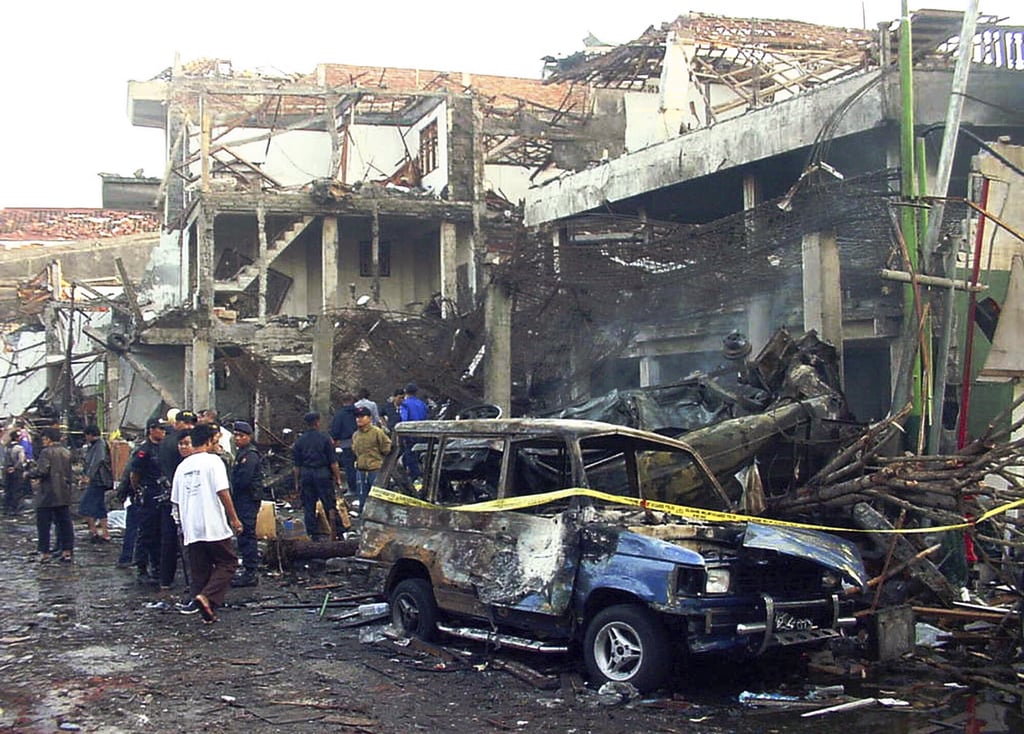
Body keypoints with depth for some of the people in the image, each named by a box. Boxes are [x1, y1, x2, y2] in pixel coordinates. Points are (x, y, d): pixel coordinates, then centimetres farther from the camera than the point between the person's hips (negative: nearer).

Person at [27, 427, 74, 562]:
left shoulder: (46, 452, -12)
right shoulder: (66, 452, 10)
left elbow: (42, 471, -20)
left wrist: (29, 472, -4)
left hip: (47, 495, -6)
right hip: (64, 494, 6)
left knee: (43, 523, 2)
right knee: (64, 523, 8)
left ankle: (44, 551, 2)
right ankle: (67, 550, 6)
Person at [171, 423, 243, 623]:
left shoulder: (182, 466, 13)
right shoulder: (213, 460, -6)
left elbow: (176, 500, 16)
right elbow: (222, 492, -13)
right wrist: (234, 518, -8)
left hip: (191, 529, 6)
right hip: (214, 526, -6)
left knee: (199, 570, 10)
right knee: (227, 562, 5)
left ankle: (207, 612, 10)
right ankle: (207, 596, -14)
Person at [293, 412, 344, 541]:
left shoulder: (299, 441, 3)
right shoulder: (324, 439, -4)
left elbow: (297, 465, 5)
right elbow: (333, 462, -6)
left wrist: (297, 482, 10)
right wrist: (338, 478, 0)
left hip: (305, 476, 2)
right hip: (323, 474, -2)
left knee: (308, 506, 7)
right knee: (330, 505, 4)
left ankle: (314, 534, 8)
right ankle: (338, 531, 4)